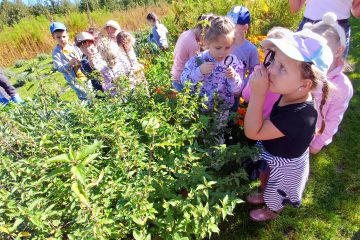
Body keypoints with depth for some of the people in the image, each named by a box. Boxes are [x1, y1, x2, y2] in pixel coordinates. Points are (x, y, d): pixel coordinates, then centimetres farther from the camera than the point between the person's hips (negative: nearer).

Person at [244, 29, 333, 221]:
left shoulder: (299, 116, -45)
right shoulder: (291, 96, -21)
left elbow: (253, 132, -42)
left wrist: (258, 93, -48)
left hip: (285, 167, -6)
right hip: (274, 156, 6)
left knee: (275, 193, 29)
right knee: (269, 185, 37)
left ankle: (271, 211, 62)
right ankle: (266, 196, 70)